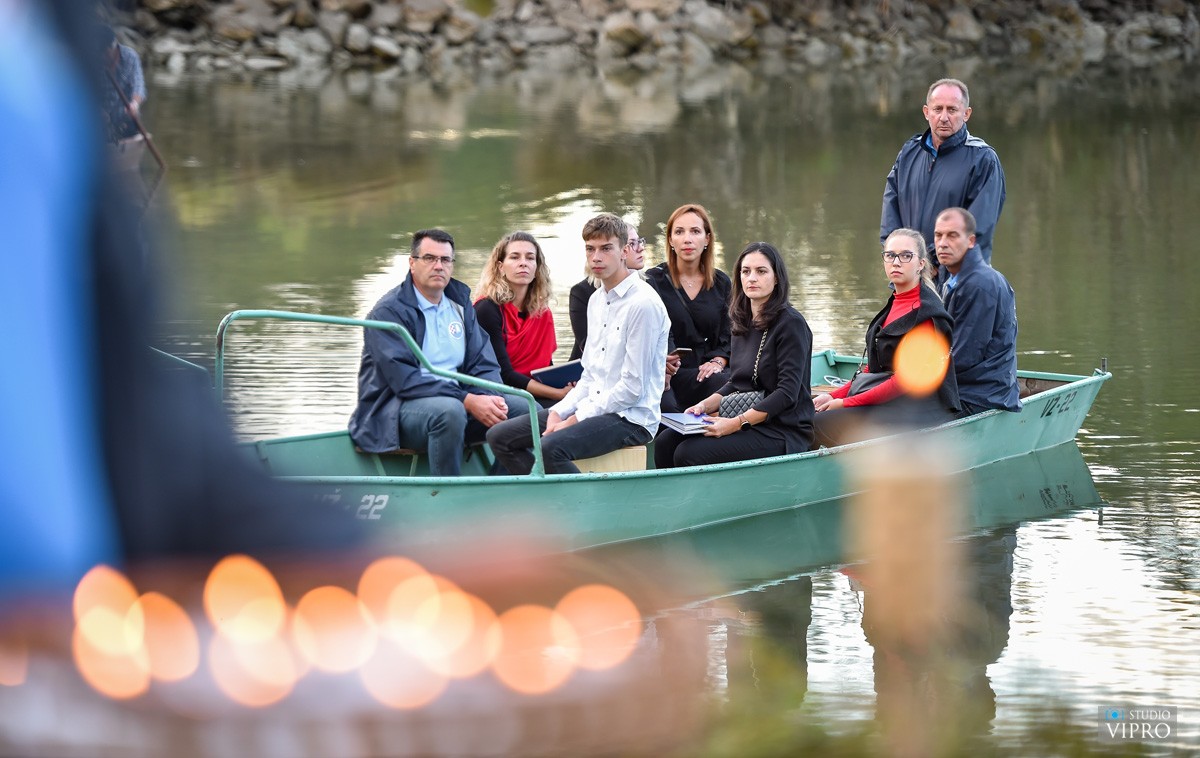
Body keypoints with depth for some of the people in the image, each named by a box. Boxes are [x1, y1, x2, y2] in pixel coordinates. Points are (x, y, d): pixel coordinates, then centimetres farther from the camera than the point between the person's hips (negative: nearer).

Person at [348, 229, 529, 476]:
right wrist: (468, 401, -24)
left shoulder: (460, 303, 15)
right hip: (397, 409, -7)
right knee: (450, 410, -37)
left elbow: (483, 363, 11)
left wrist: (492, 399, -13)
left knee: (525, 408, -8)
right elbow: (404, 380, -18)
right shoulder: (387, 312, -8)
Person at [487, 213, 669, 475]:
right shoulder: (597, 300, 14)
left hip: (632, 419, -9)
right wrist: (558, 413, 0)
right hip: (595, 409, 9)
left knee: (552, 448, -33)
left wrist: (577, 419, -14)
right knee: (500, 436, 2)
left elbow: (633, 387, -17)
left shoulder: (643, 304, -14)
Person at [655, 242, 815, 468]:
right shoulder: (744, 323, 13)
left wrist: (736, 423, -23)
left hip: (782, 431, -8)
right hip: (744, 422, 8)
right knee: (665, 443, -8)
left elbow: (787, 394, -18)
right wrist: (706, 405, 0)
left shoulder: (790, 324, -12)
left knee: (689, 454, -23)